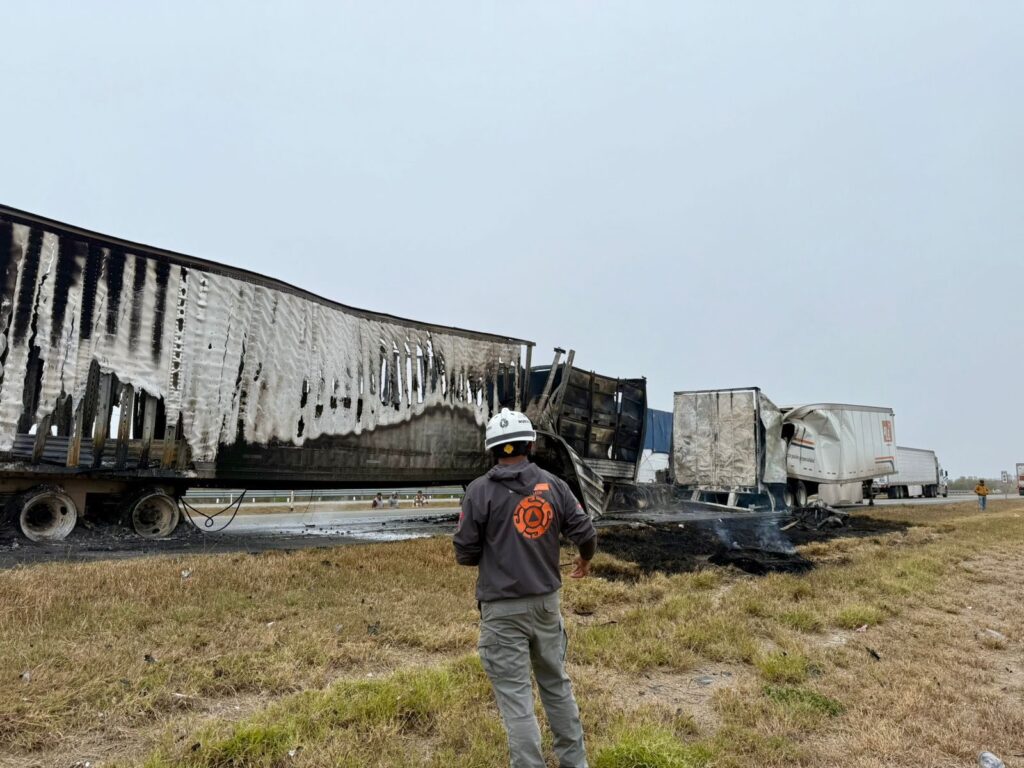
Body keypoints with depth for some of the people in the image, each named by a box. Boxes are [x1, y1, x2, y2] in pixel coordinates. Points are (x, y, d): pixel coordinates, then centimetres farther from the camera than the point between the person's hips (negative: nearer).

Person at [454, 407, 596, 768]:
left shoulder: (480, 490, -10)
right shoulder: (553, 485, -2)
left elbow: (465, 554, -7)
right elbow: (586, 533, 0)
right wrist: (586, 559, 22)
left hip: (503, 609, -4)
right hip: (546, 602, 4)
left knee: (515, 696, 5)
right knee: (557, 684, 21)